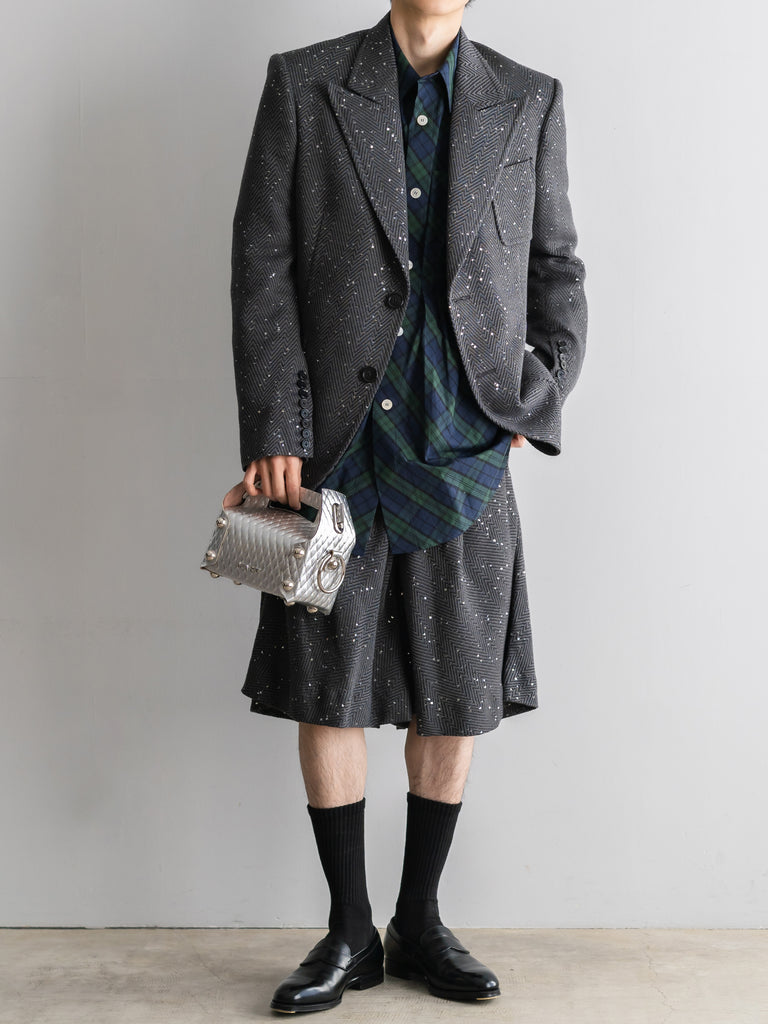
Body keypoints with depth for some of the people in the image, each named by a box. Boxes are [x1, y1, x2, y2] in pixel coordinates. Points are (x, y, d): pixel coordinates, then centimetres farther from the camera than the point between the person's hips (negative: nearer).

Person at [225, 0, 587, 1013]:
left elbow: (557, 273, 12)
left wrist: (537, 405, -1)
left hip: (465, 450, 2)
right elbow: (261, 264, -2)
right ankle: (350, 931, 19)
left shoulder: (530, 101, 10)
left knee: (455, 694, 6)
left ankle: (420, 922, 23)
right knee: (328, 692, 3)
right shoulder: (303, 84, 4)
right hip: (336, 441, -1)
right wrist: (273, 431, -9)